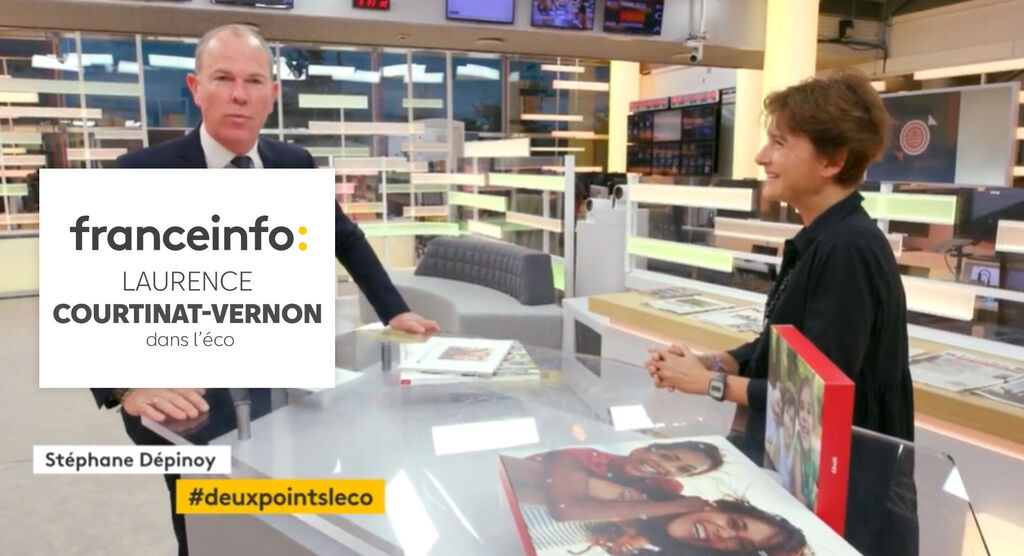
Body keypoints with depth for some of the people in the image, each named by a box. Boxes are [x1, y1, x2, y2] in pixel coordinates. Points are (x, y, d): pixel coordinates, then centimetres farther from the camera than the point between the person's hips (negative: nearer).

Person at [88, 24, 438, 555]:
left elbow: (346, 240, 12)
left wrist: (394, 311, 4)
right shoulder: (141, 175, -15)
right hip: (186, 400, -3)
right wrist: (129, 383, -36)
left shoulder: (296, 165, -3)